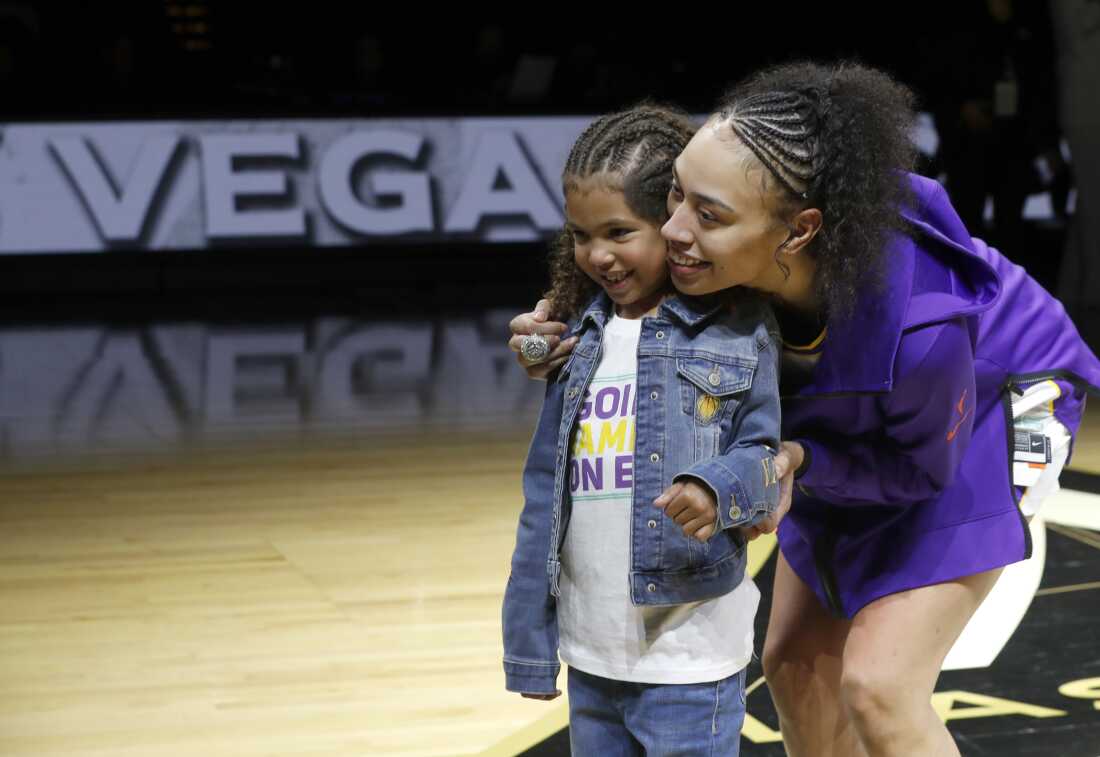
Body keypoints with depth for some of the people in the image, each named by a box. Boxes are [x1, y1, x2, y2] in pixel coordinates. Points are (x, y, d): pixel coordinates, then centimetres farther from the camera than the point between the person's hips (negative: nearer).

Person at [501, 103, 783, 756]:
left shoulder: (737, 329, -4)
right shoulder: (584, 337, 10)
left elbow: (763, 456, -5)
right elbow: (547, 494, 11)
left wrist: (716, 489, -29)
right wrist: (530, 641, 11)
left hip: (688, 657, -5)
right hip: (592, 654, 5)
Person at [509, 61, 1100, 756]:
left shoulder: (919, 325, -44)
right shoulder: (729, 237, -31)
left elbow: (924, 466, -21)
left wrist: (801, 461, -38)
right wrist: (570, 344, -25)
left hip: (977, 420, -6)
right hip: (851, 430, 6)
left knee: (877, 685, -16)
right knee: (796, 665, 11)